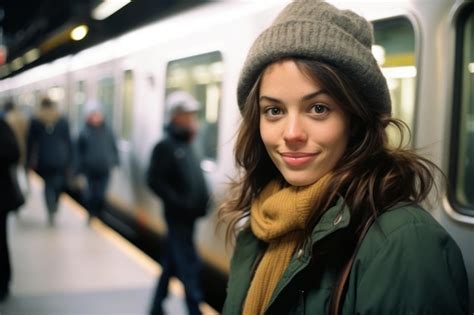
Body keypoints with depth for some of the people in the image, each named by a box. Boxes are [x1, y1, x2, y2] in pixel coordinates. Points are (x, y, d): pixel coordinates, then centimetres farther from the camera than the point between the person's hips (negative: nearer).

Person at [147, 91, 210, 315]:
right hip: (178, 216, -8)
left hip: (187, 215, 8)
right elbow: (155, 181, -19)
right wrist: (179, 203, -20)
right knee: (189, 267, -6)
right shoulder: (165, 146, -12)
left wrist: (202, 202, 5)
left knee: (171, 265, 17)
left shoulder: (186, 145, 13)